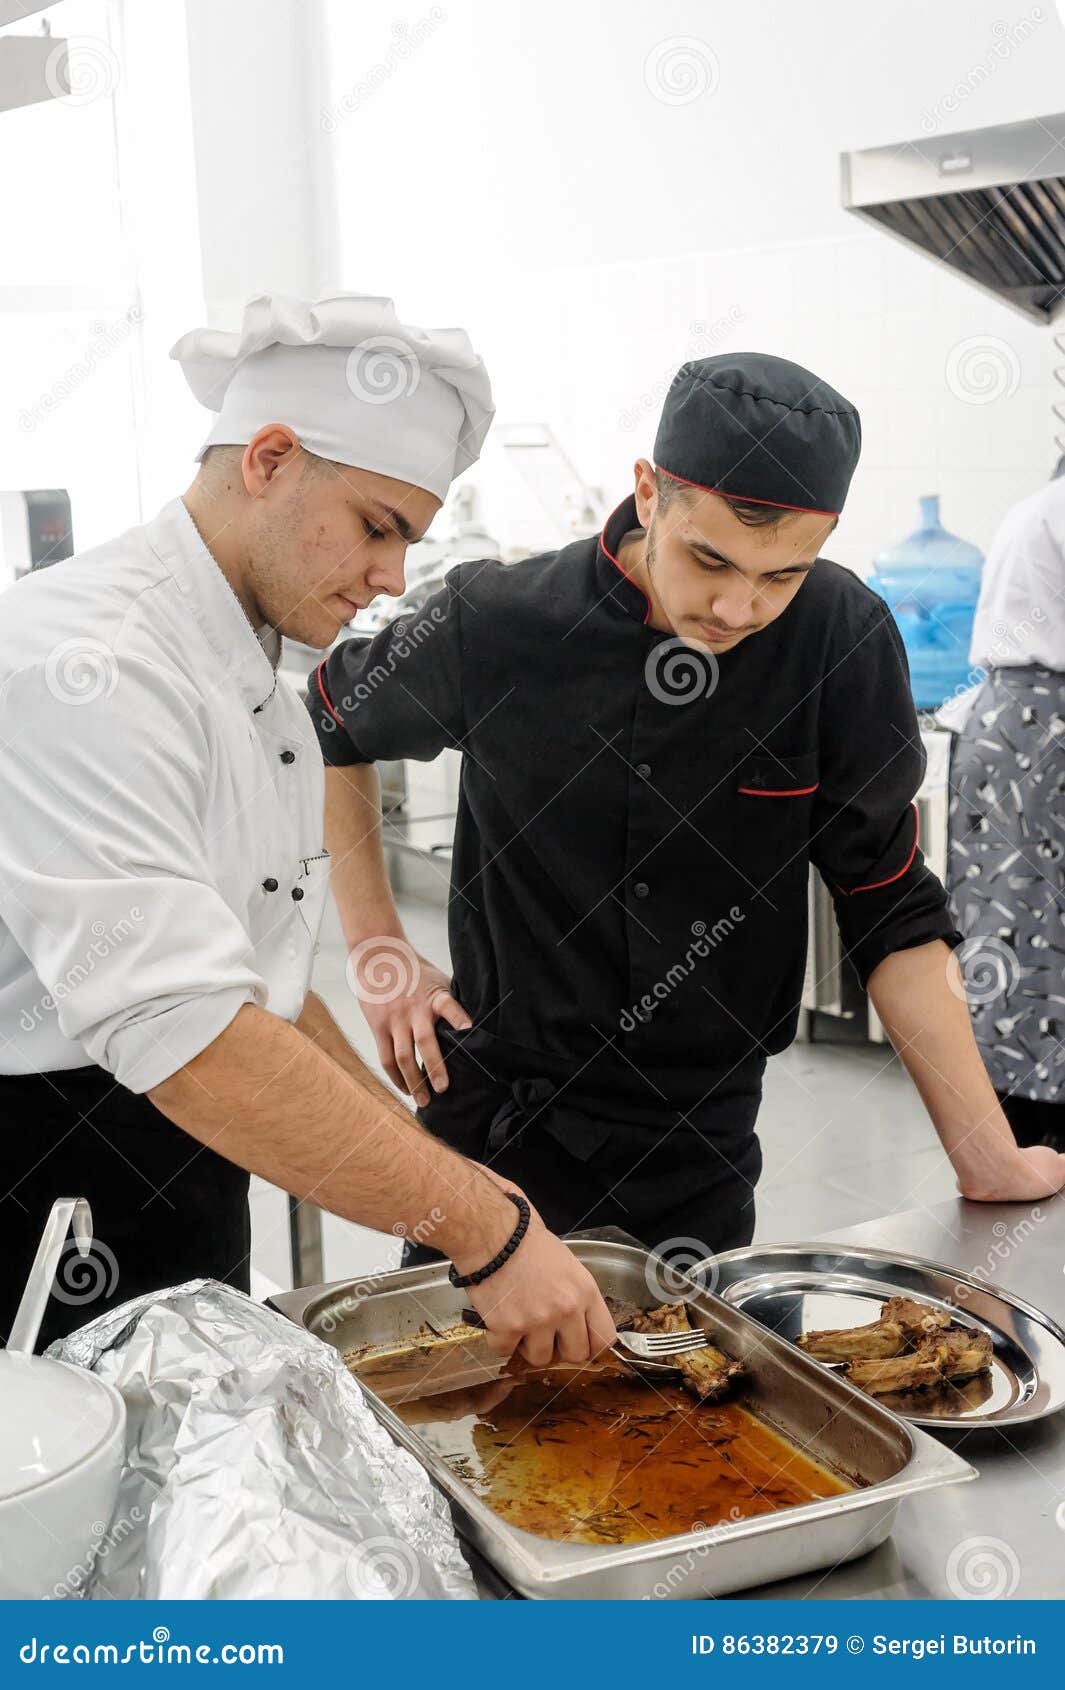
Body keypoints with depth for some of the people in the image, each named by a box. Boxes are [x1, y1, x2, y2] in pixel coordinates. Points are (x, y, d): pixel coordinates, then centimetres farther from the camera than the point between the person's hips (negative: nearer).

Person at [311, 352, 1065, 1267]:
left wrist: (990, 1158, -8)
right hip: (499, 1118, -1)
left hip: (703, 1153, 1)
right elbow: (329, 725, 6)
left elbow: (892, 912, -6)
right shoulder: (496, 622, -13)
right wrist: (378, 950, 2)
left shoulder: (842, 637, -12)